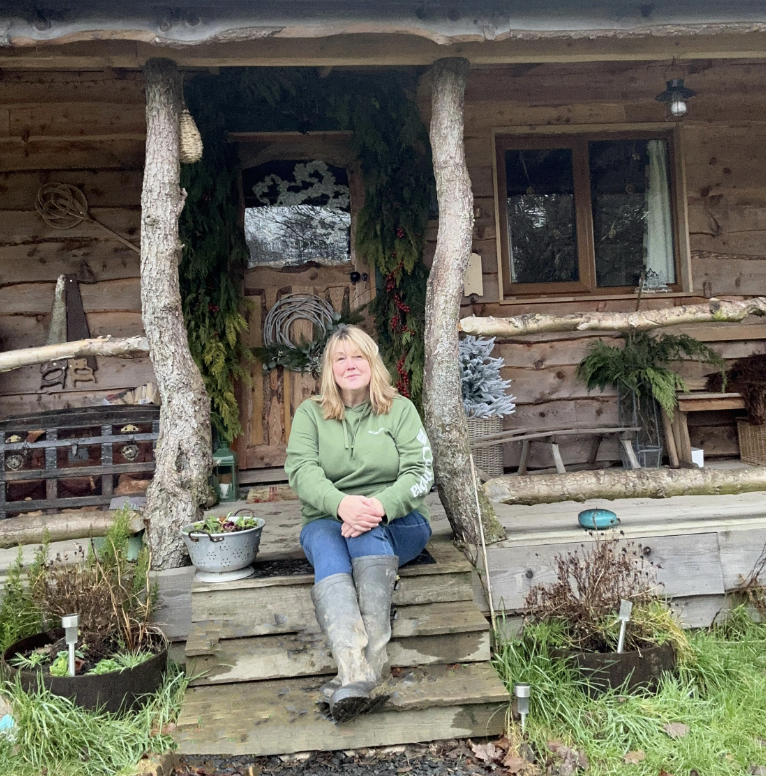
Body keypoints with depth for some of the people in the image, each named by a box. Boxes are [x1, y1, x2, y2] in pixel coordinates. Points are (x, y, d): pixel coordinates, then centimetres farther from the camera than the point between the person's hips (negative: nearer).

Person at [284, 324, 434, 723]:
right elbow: (302, 470, -8)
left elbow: (419, 473, -5)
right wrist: (341, 504, -30)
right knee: (327, 549, -34)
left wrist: (381, 506, -27)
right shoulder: (310, 413, 9)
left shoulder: (400, 409, 7)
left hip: (396, 523, 0)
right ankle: (356, 672, -55)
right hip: (327, 521, 0)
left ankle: (373, 656, -44)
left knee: (367, 529, -34)